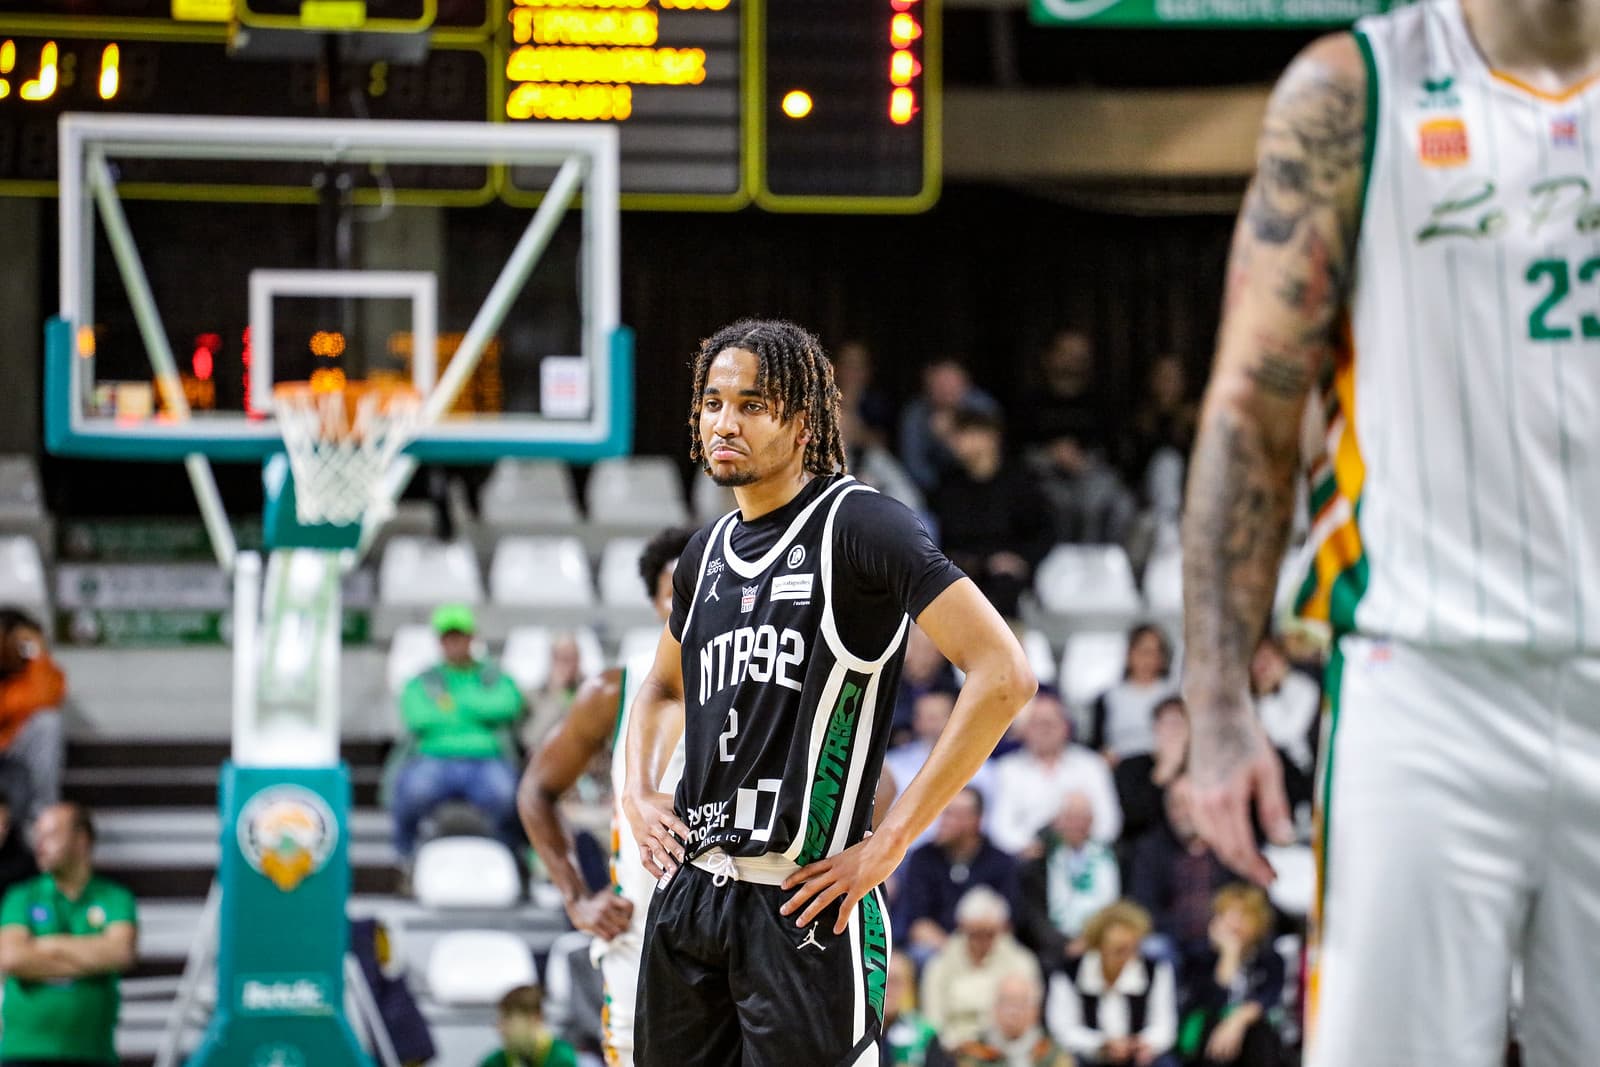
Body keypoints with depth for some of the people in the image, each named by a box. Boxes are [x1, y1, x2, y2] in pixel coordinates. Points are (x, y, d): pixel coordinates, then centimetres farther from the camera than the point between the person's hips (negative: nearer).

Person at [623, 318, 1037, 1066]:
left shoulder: (856, 524, -10)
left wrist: (890, 840, -16)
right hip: (690, 886, 7)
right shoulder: (707, 554, 14)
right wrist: (637, 793, 13)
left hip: (803, 903, -7)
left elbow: (1003, 675, -18)